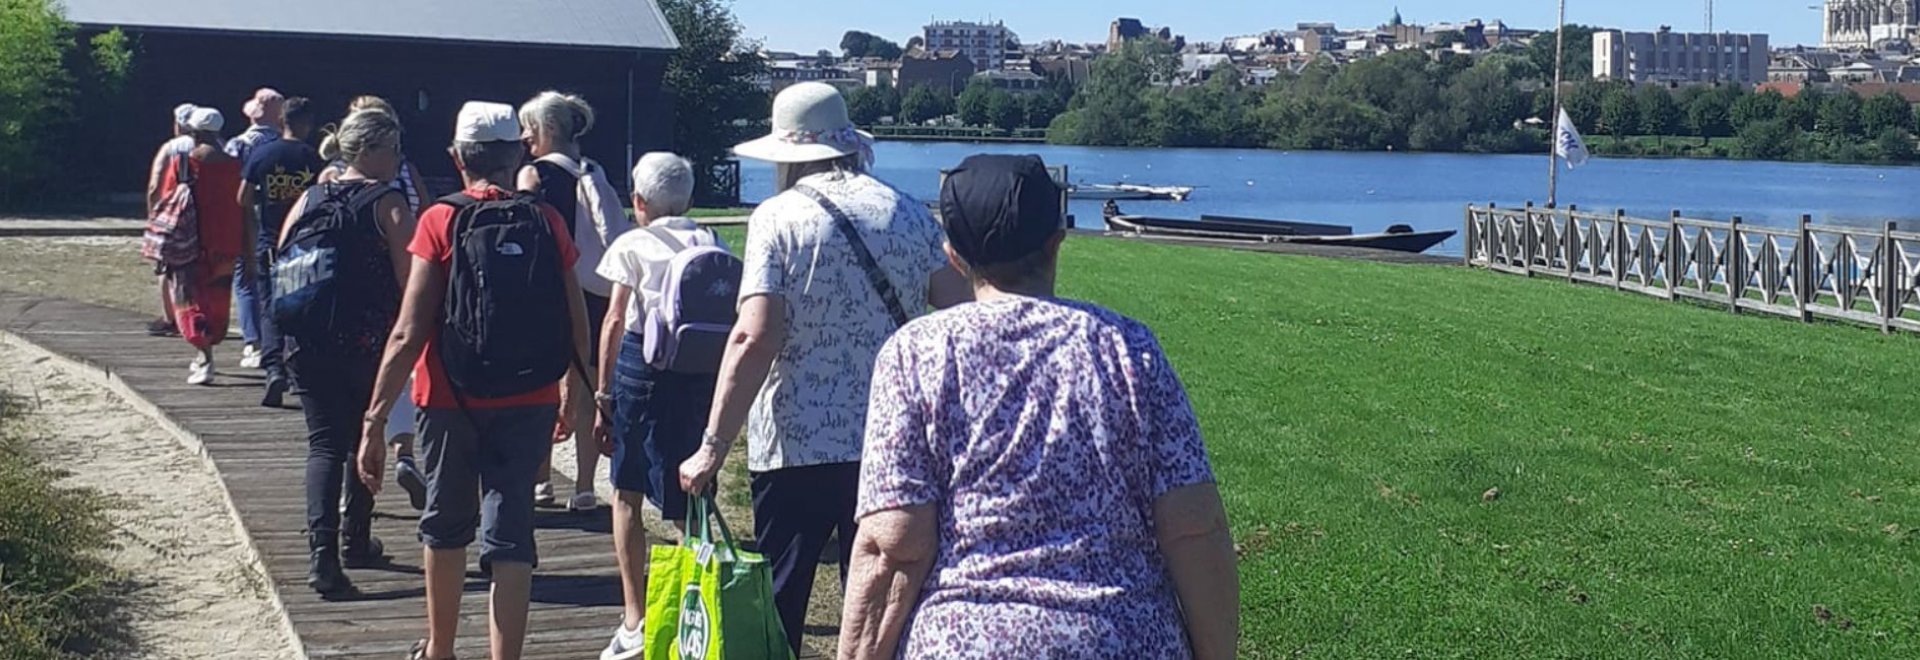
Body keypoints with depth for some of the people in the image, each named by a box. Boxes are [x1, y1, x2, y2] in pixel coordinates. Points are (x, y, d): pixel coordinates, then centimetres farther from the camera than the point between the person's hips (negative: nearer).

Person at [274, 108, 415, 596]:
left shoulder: (308, 199, 10)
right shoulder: (388, 204, -6)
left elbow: (280, 267, 10)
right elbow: (409, 280, -12)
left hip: (309, 340, 3)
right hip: (368, 341, -3)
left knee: (324, 442, 3)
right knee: (364, 440, 16)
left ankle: (323, 550, -13)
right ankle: (354, 542, 25)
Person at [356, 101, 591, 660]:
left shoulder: (441, 222, -7)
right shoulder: (547, 224, -1)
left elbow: (408, 335, -12)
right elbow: (578, 327, 4)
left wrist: (376, 420, -10)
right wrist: (573, 383, 25)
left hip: (452, 401, -1)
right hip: (529, 403, 1)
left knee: (446, 525, 19)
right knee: (509, 536, 3)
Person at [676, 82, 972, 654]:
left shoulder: (778, 218, -7)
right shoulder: (910, 215, 4)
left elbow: (754, 338, -16)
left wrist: (714, 447, -14)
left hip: (795, 445, -3)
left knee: (777, 605, 9)